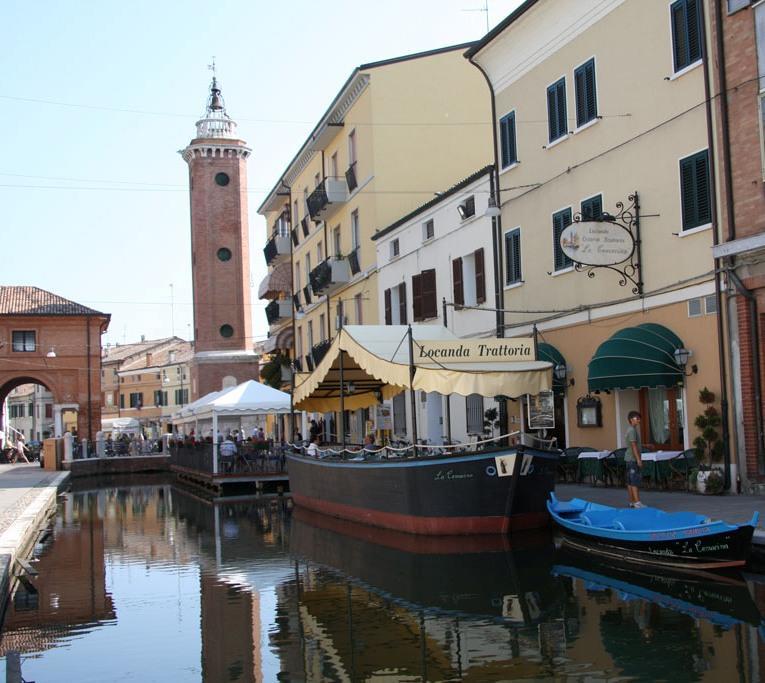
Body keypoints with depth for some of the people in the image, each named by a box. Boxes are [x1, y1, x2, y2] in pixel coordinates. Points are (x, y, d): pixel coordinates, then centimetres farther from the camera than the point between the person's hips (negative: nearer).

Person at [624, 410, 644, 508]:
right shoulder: (632, 430, -13)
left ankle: (632, 502, 12)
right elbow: (633, 446, -19)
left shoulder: (632, 430, 17)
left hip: (629, 459, 10)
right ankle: (637, 502, -15)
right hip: (633, 459, -10)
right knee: (635, 481, -12)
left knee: (630, 481, 9)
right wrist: (638, 459, -21)